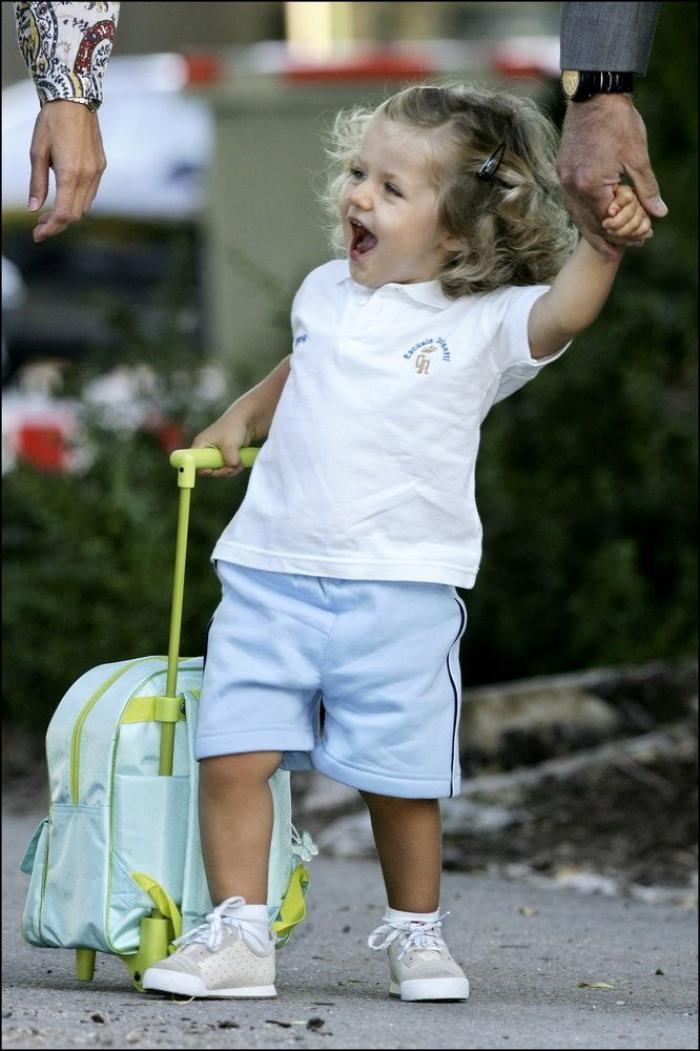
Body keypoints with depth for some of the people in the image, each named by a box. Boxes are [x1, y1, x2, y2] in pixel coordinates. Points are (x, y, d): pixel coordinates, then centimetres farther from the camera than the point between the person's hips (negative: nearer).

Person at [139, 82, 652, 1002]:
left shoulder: (484, 324, -4)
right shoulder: (326, 293, 11)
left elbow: (564, 311, -24)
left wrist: (604, 244, -39)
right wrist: (241, 419, 25)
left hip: (401, 588, -3)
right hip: (271, 575, 4)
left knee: (402, 780, 4)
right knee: (232, 755, -5)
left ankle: (416, 933, 25)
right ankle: (237, 935, 3)